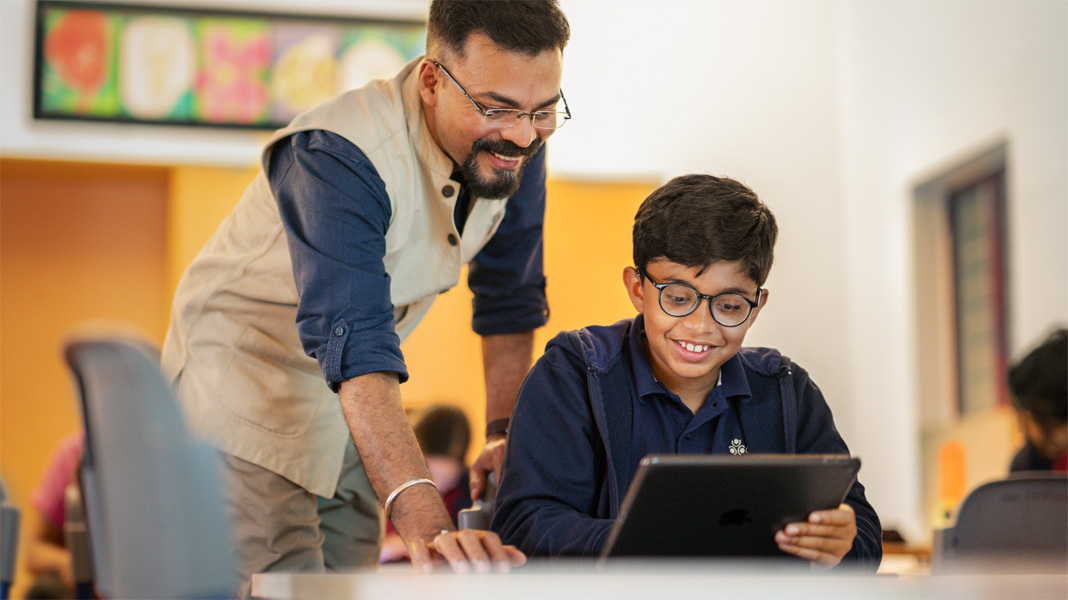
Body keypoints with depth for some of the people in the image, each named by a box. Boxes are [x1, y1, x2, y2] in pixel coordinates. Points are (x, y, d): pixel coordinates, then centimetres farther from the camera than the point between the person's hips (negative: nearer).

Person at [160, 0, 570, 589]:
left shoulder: (513, 142, -12)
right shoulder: (339, 158, -34)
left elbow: (509, 296, 6)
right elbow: (353, 353, -46)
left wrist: (504, 432, 1)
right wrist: (427, 525, -56)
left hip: (352, 411, 6)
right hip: (245, 375, -6)